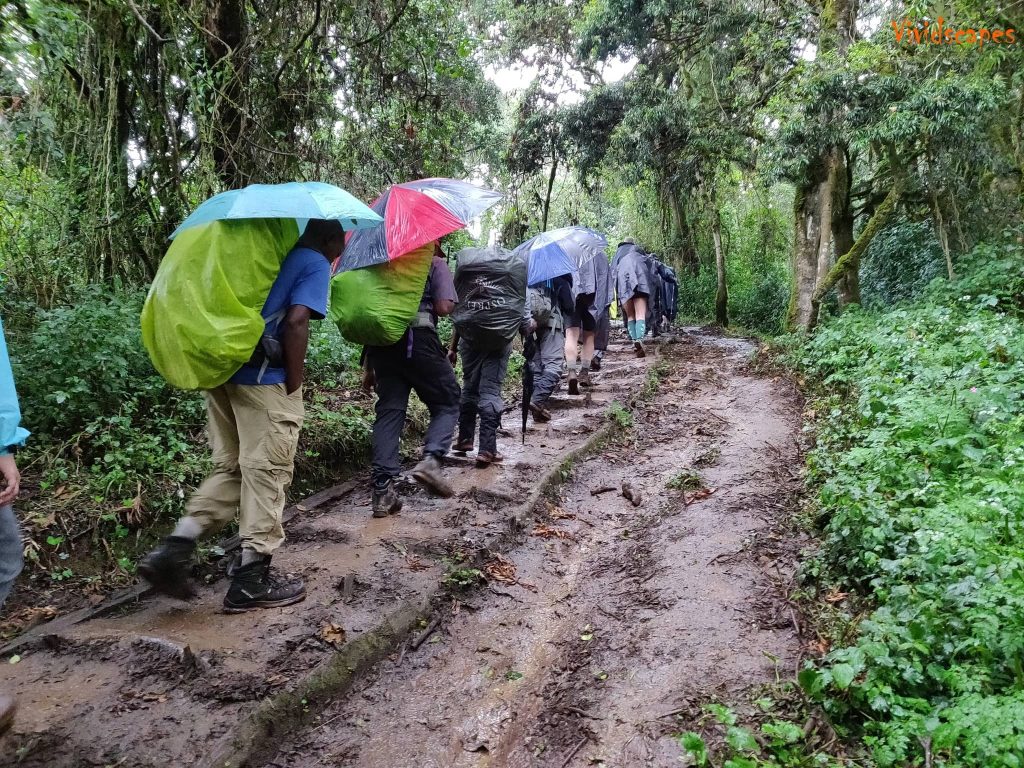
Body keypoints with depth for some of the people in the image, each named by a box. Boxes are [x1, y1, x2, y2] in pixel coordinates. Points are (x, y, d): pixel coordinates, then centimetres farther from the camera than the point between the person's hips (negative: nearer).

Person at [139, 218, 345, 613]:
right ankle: (251, 579, 8)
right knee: (267, 472, 1)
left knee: (229, 467, 17)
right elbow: (295, 322, -14)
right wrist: (294, 387, -10)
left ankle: (175, 548, 7)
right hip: (264, 378, -8)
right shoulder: (316, 265, 0)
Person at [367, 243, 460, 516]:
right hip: (418, 340, -5)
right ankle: (430, 459, -12)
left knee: (388, 411, 6)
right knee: (447, 402, 11)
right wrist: (449, 303, 19)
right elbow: (443, 307, -6)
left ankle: (382, 489, 0)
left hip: (381, 339, 5)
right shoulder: (436, 263, 9)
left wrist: (369, 364, 22)